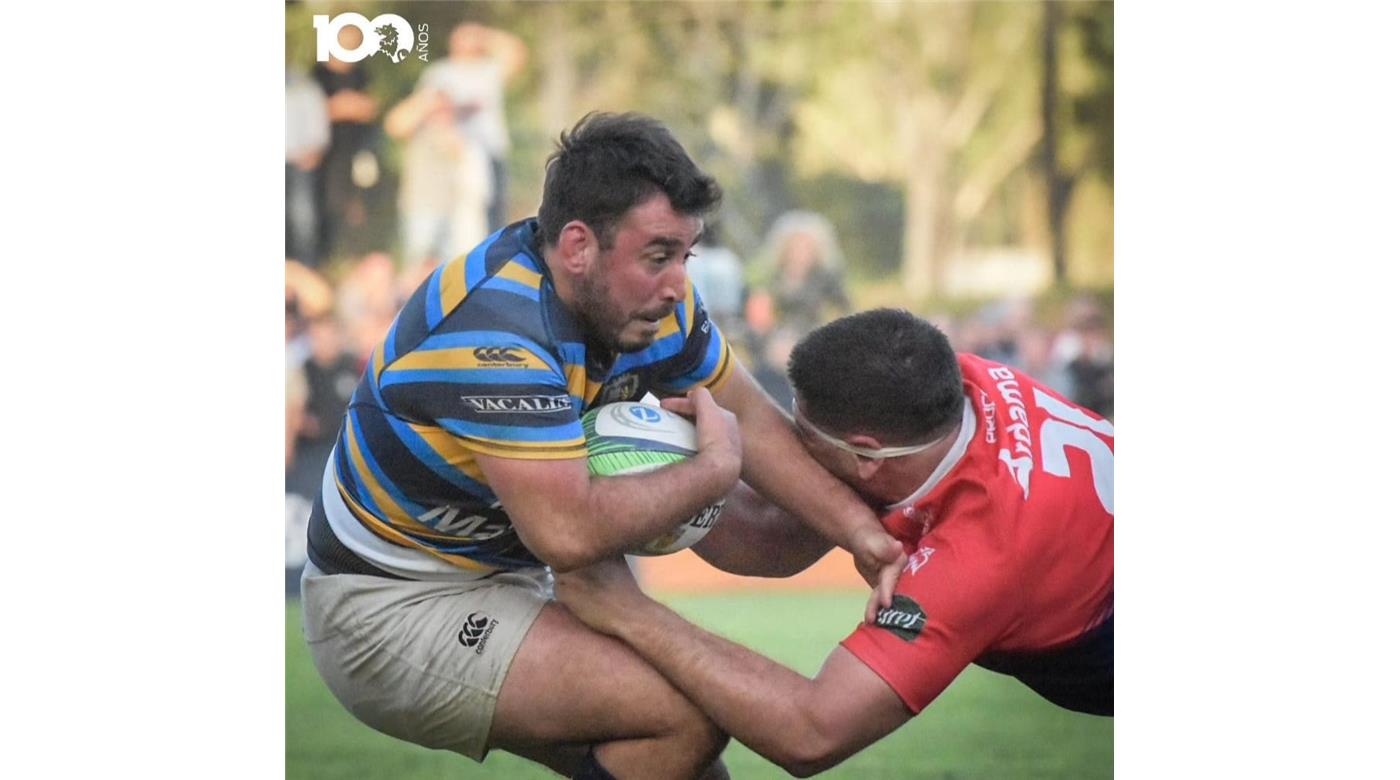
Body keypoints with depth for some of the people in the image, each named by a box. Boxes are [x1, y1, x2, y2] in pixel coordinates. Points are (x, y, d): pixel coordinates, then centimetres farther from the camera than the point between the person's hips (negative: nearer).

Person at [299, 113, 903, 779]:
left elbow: (749, 417, 7)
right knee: (690, 712, -21)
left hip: (503, 580, 10)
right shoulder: (491, 331, -31)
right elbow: (569, 531, -37)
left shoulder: (646, 295, -3)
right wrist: (716, 466, -22)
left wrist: (859, 528, -7)